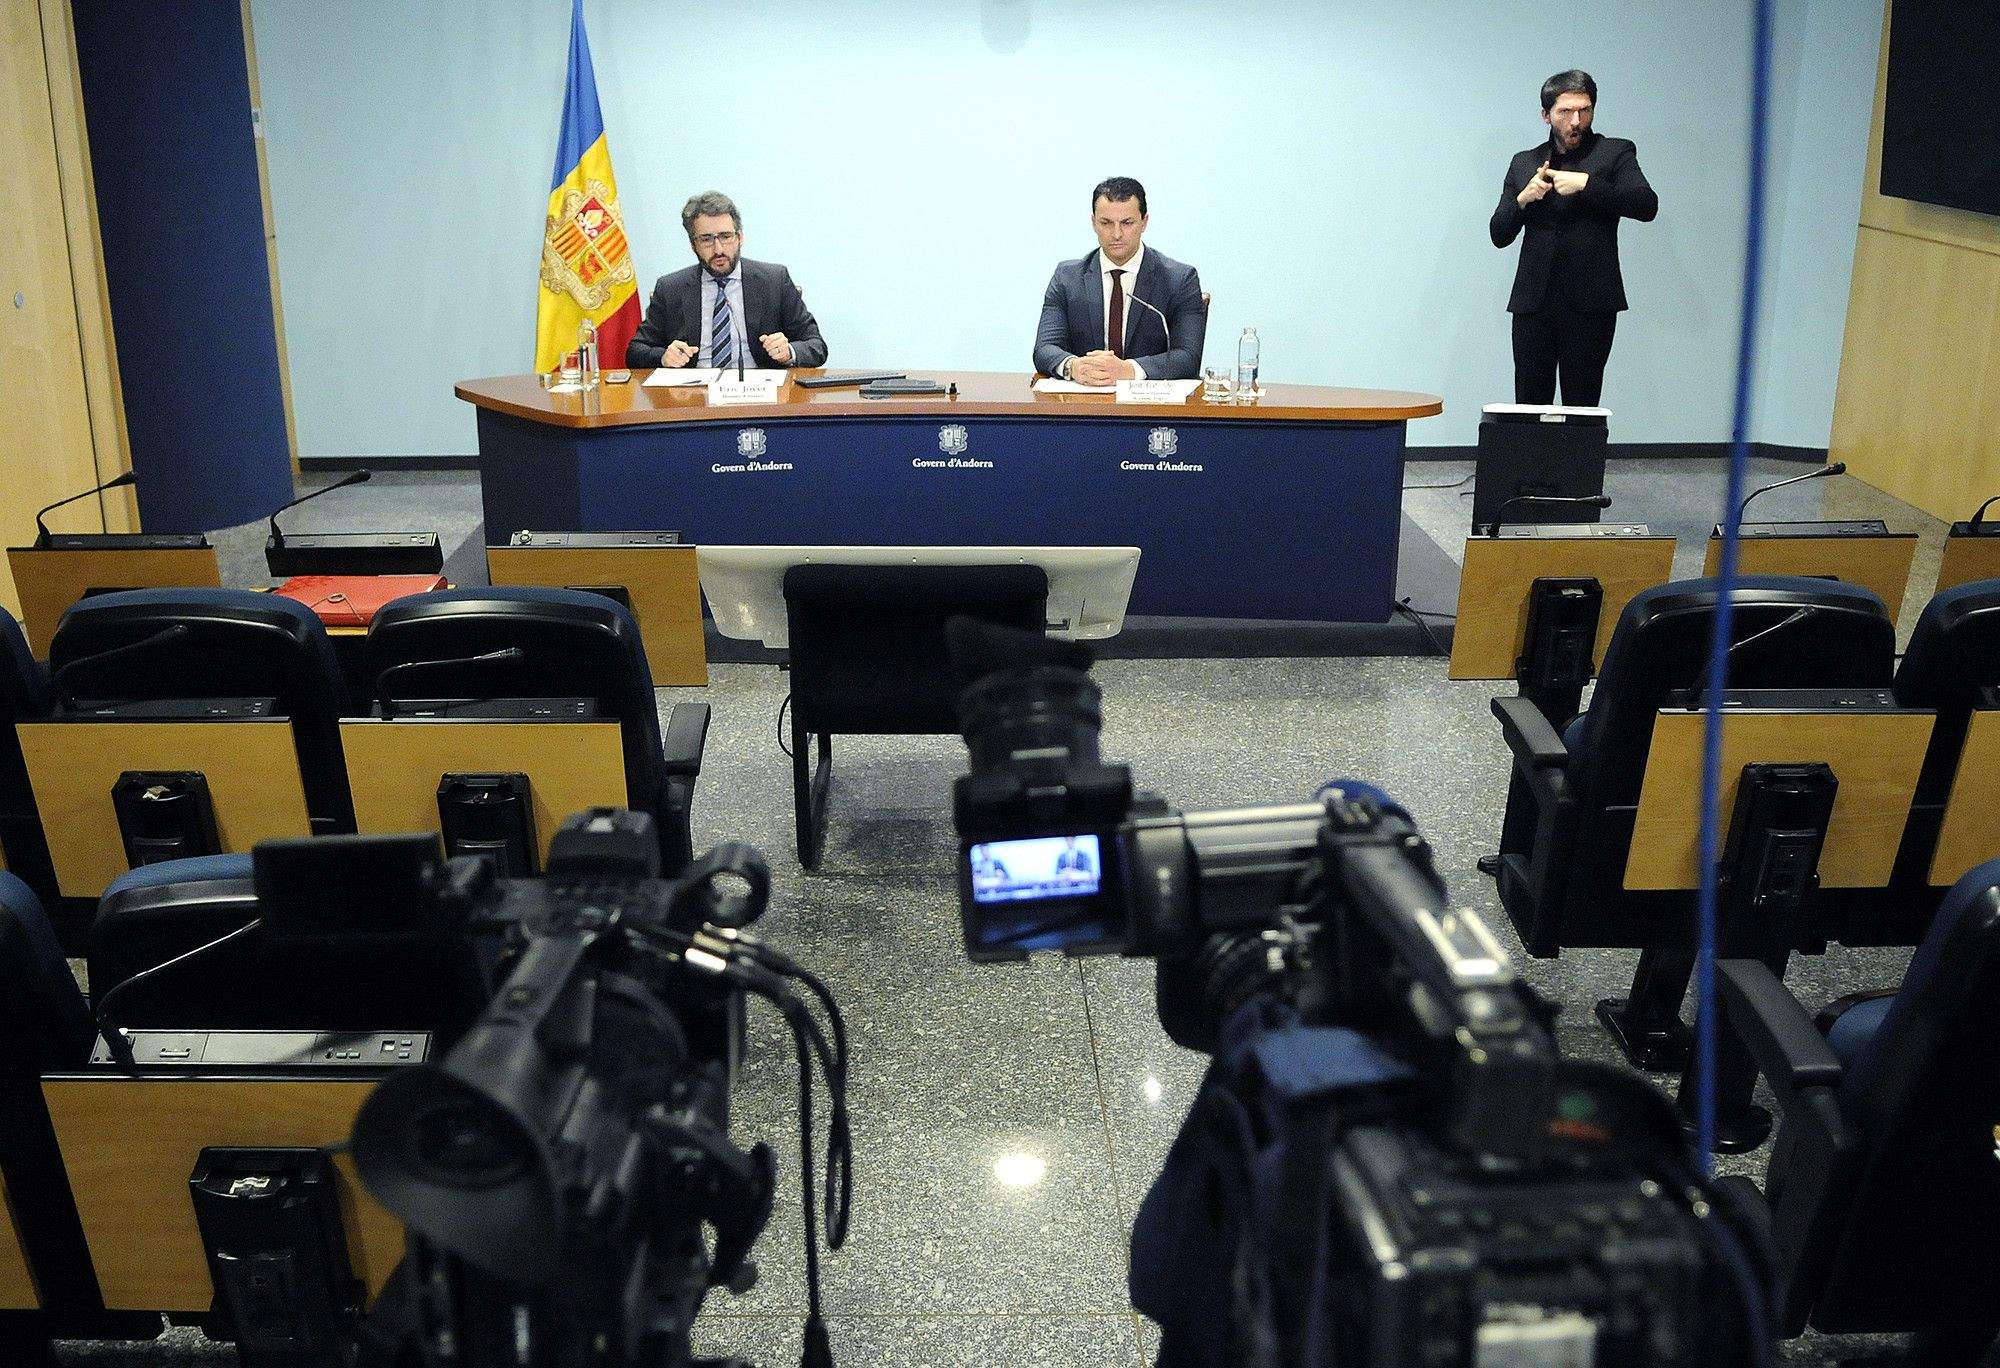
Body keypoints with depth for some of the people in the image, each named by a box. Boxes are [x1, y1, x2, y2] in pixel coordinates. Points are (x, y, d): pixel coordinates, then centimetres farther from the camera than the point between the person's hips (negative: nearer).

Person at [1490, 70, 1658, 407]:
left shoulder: (1614, 153, 7)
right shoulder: (1524, 163, 16)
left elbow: (1647, 205, -10)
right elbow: (1499, 235, 13)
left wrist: (1586, 184, -15)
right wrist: (1523, 199, -5)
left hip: (1590, 303, -3)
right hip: (1534, 303, 3)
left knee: (1581, 407, -3)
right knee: (1529, 407, 2)